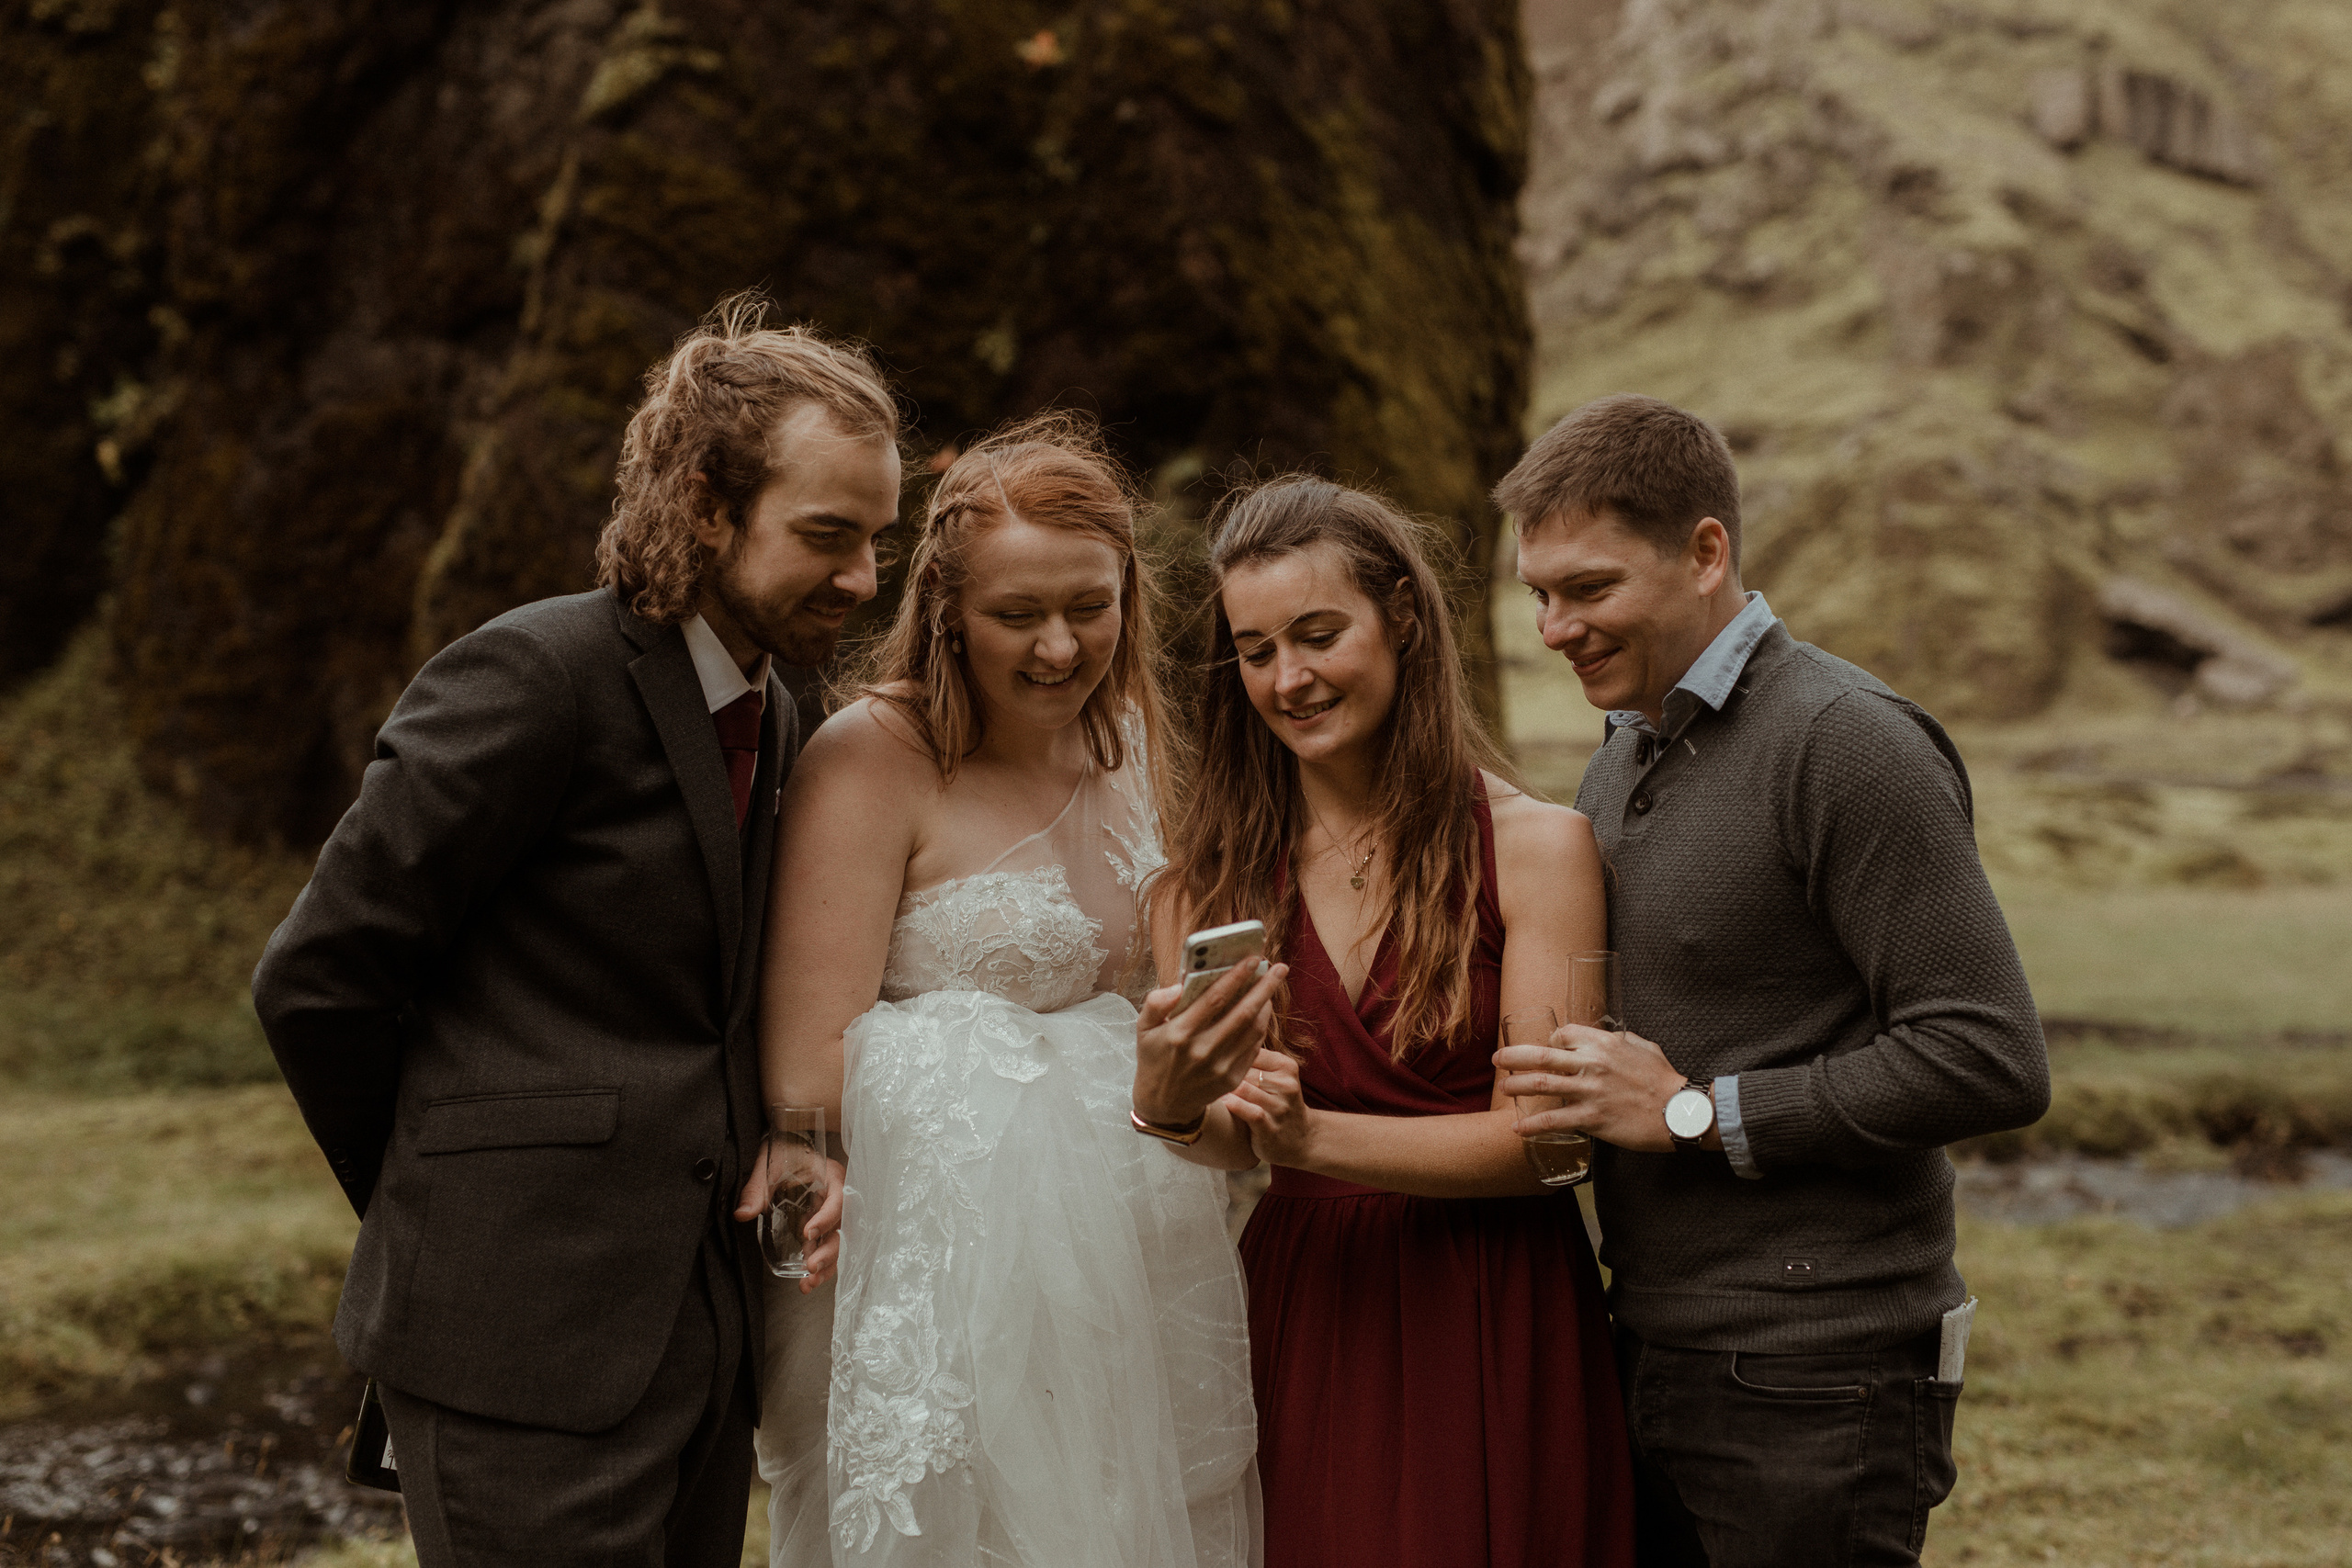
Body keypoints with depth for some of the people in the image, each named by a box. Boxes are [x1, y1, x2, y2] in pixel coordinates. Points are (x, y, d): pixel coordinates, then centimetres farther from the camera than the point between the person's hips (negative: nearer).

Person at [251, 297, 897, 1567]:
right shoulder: (540, 673, -13)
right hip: (528, 1333, -8)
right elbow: (315, 980, -10)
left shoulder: (768, 713, 13)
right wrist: (443, 1214, 2)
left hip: (696, 1329, 8)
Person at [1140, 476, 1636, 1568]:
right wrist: (1170, 1097, -25)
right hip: (1300, 1316, 2)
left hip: (1495, 1330, -2)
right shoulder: (1216, 868, 4)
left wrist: (1310, 1136, -22)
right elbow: (1226, 1140, -2)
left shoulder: (1536, 845, -6)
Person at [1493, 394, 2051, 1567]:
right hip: (1649, 1357, 8)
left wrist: (1695, 1111, -18)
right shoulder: (1617, 767, 13)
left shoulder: (1848, 744, -14)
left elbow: (1991, 1062, -20)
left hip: (1814, 1383, -8)